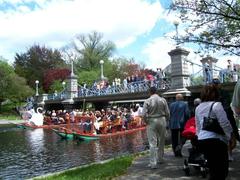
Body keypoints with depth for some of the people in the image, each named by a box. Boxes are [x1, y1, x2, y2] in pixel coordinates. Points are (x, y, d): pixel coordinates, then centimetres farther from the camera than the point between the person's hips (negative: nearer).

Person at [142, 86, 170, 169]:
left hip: (151, 122, -3)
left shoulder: (147, 101, -9)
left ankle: (153, 163, 0)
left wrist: (147, 122, 3)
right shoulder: (163, 100, -1)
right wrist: (165, 120, 13)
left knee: (152, 143, 0)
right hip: (162, 121, 3)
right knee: (161, 141, 18)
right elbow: (167, 113, -1)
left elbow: (144, 114, -12)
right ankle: (160, 159, 31)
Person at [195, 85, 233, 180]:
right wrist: (229, 137, 3)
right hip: (216, 140, -7)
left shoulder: (198, 107, 13)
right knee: (222, 170, 2)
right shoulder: (216, 105, -8)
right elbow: (225, 124, -11)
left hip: (201, 140, 7)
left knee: (213, 169, 18)